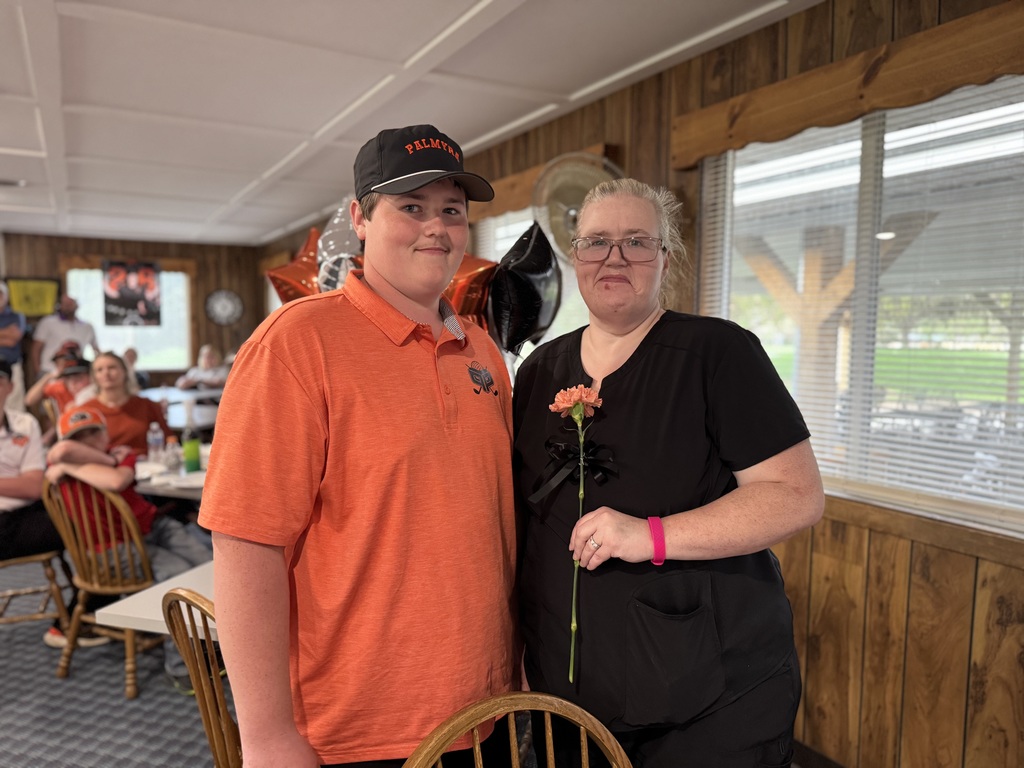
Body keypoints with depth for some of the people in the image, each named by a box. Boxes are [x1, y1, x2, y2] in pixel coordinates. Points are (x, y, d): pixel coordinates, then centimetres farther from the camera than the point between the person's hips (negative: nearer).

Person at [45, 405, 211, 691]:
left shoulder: (121, 453, 2)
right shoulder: (60, 468, 0)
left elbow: (117, 481, -22)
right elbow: (65, 450, -27)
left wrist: (68, 467, -16)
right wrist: (105, 461, -14)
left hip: (154, 526, 4)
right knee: (178, 573, -27)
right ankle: (179, 665, -14)